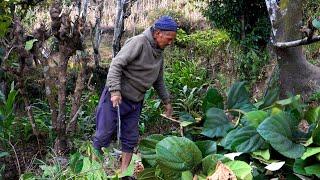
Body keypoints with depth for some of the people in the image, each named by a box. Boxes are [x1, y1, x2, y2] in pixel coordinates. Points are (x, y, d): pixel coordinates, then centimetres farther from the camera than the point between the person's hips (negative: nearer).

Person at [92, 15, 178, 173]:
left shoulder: (159, 54, 10)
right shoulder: (139, 42, -16)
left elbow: (159, 81, 22)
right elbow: (116, 64, -21)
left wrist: (166, 101, 24)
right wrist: (115, 91, -28)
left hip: (135, 102, 8)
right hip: (116, 97, -8)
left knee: (130, 140, 8)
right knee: (104, 135, 0)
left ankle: (123, 172, 16)